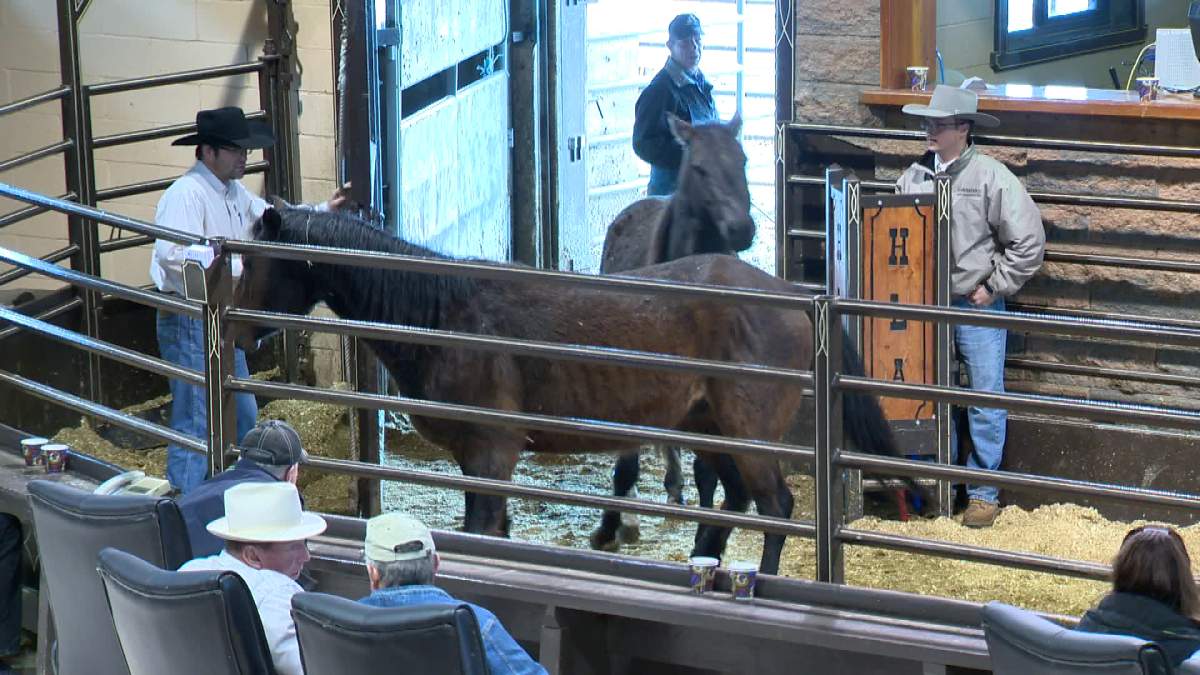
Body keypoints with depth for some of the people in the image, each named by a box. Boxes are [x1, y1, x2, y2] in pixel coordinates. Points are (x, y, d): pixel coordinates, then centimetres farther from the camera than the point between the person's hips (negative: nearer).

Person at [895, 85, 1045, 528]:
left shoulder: (992, 178, -10)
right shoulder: (914, 176, 3)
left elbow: (1028, 242, -10)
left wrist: (994, 288, -9)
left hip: (977, 308, -4)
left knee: (985, 401, 1)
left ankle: (984, 493, 10)